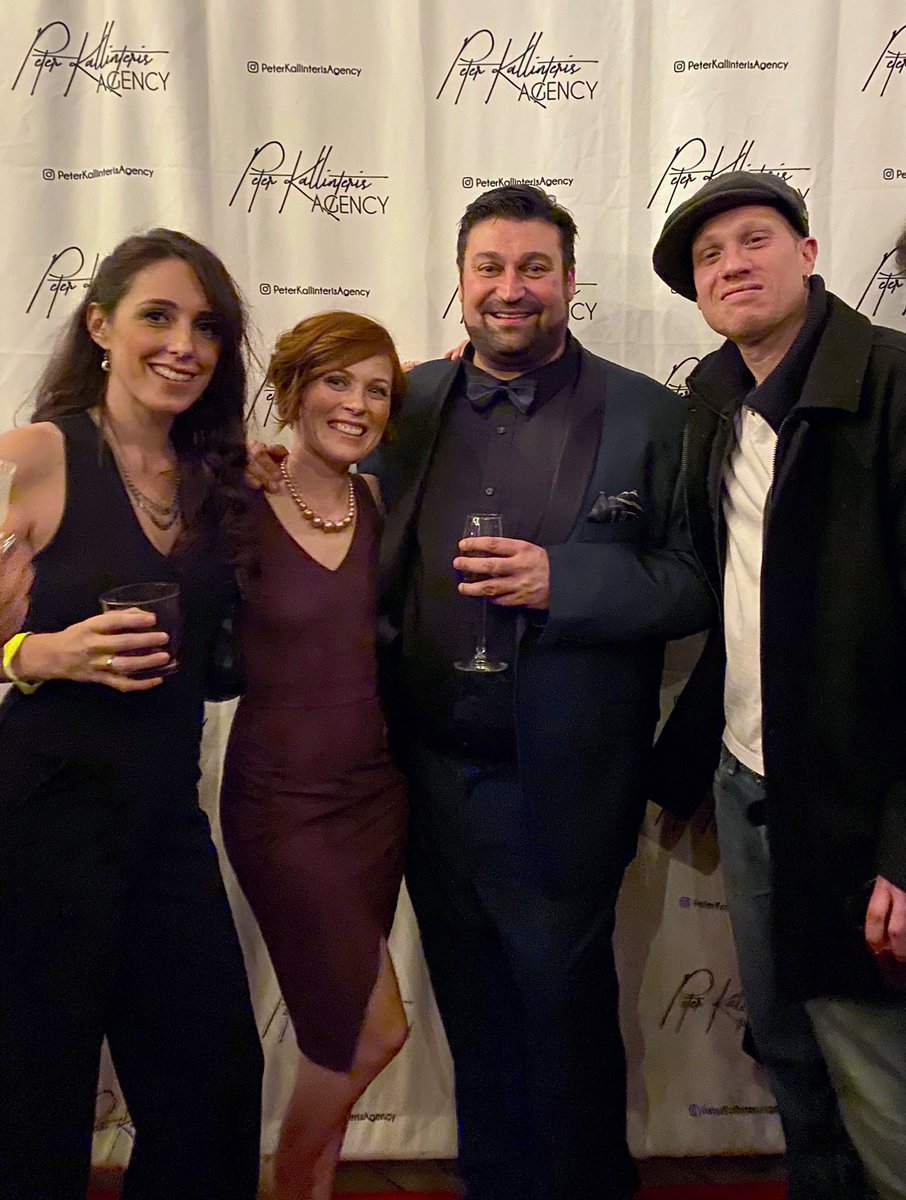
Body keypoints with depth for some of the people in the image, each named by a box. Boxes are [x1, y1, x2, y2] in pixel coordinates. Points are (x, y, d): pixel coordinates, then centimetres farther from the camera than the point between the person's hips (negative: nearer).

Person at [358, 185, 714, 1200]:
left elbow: (697, 581, -8)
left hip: (559, 789, -4)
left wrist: (562, 581, -20)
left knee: (562, 1011, 12)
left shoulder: (648, 416, -5)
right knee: (474, 1017, 20)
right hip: (430, 771, 4)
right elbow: (373, 565, 13)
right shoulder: (413, 403, 6)